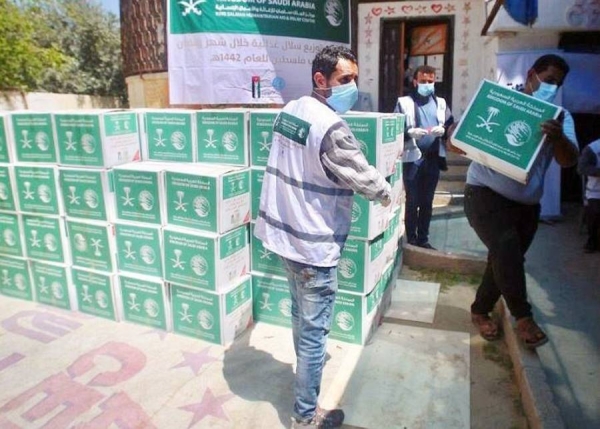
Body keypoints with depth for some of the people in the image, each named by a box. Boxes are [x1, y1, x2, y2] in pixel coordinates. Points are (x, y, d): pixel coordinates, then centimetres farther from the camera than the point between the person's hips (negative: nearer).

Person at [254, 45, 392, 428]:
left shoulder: (289, 111, 5)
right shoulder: (331, 128, -22)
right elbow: (365, 179, -15)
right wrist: (388, 193, 6)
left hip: (286, 232, 9)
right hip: (313, 244, -9)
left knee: (301, 315, 28)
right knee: (314, 328, 6)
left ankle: (308, 363, 52)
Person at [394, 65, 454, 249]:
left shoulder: (441, 103, 14)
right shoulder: (404, 102, 2)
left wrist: (443, 130, -12)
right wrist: (411, 132, -23)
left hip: (433, 158, 4)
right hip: (412, 158, -4)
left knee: (427, 202, 11)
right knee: (412, 201, 3)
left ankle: (423, 239, 21)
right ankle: (411, 240, 13)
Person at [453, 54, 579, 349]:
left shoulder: (560, 117, 3)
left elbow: (569, 160, -13)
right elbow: (456, 143, -3)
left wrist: (558, 138, -34)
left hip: (526, 204, 5)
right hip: (484, 193, -4)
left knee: (506, 258, 11)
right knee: (506, 246, -26)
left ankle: (480, 310, 31)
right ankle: (523, 317, -11)